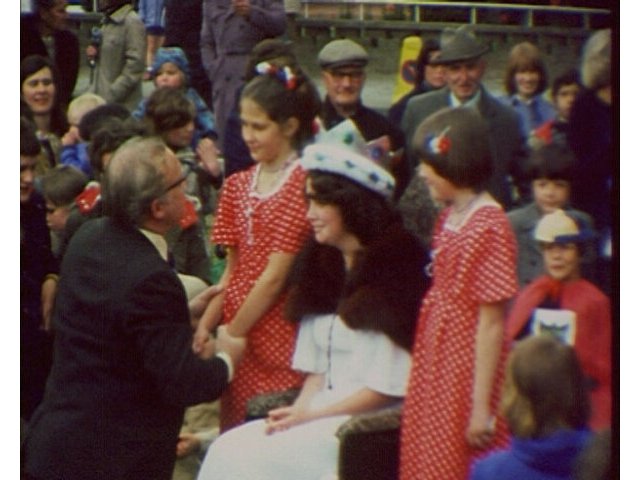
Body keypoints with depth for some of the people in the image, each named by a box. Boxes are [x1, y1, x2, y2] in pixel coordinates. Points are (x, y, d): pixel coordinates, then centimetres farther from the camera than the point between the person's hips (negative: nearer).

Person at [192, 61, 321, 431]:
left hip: (277, 340, -6)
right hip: (238, 344, 7)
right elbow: (233, 270, 12)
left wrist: (232, 335, -10)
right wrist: (206, 325, -2)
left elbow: (275, 276, -12)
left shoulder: (301, 183, -9)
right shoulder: (239, 185, 12)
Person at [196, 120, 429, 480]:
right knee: (228, 450, -16)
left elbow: (388, 386, -12)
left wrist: (311, 416, -11)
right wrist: (299, 409, -2)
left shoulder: (391, 271, -9)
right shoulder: (323, 265, 16)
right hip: (323, 412, 7)